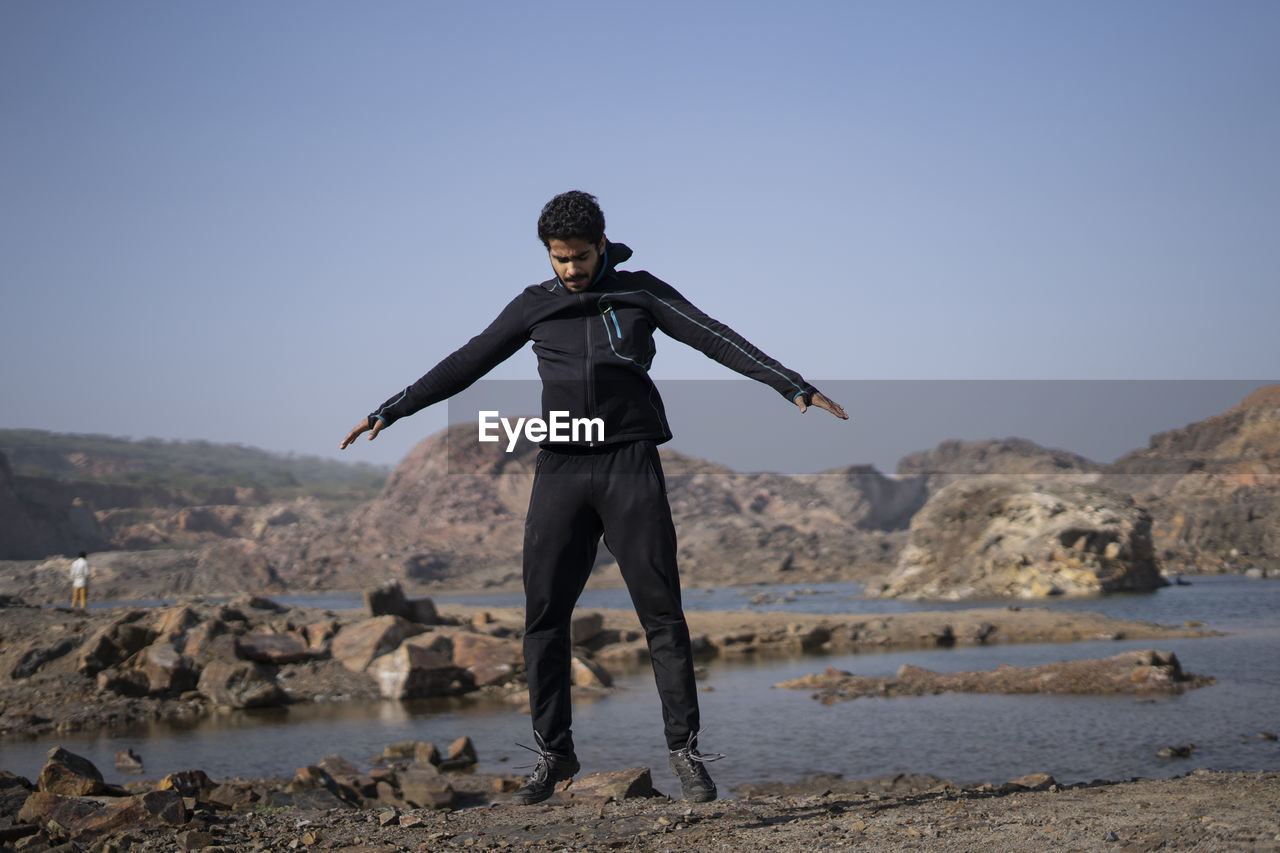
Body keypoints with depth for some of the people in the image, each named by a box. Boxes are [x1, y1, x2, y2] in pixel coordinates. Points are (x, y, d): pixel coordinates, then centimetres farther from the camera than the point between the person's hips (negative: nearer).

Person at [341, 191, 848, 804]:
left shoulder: (641, 294, 8)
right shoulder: (534, 306, 13)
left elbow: (718, 340, 2)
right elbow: (466, 364, 17)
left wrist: (794, 386, -8)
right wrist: (391, 410, 16)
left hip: (630, 464, -2)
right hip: (560, 466, 2)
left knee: (661, 612, -5)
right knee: (544, 615, 0)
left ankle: (685, 749, 0)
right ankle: (553, 753, 11)